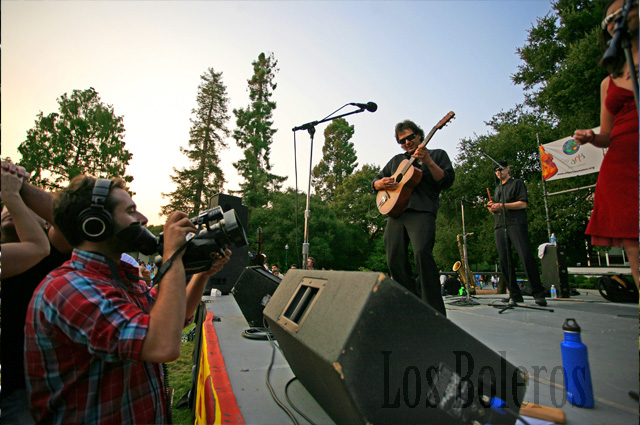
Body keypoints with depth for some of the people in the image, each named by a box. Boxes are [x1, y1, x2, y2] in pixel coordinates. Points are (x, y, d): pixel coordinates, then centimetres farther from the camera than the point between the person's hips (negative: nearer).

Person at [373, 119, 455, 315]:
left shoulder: (437, 154, 17)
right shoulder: (396, 160, 29)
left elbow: (447, 181, 2)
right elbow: (376, 180, 29)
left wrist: (428, 162, -10)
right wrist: (381, 184, 5)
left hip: (421, 212, -5)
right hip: (395, 212, 5)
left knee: (422, 252, -28)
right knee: (395, 261, -3)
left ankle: (435, 312, -19)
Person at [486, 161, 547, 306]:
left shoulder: (517, 183, 11)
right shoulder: (497, 188, 28)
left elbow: (523, 203, -3)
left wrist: (502, 205, -11)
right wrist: (492, 208, 5)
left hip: (516, 224, -5)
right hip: (500, 226, 5)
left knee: (526, 257, -15)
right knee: (504, 261, -3)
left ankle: (538, 294, -8)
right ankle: (515, 295, 3)